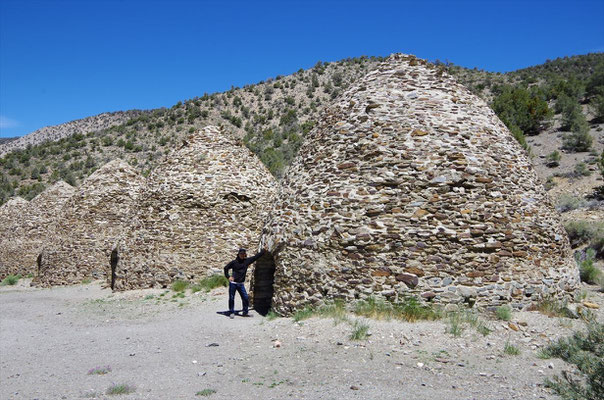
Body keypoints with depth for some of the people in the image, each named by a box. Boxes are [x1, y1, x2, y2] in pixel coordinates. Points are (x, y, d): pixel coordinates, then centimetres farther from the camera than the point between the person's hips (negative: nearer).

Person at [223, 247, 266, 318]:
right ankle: (231, 313, 13)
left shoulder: (247, 261, 4)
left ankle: (245, 312, 14)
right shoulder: (234, 262, -3)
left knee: (246, 298, 0)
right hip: (233, 283, -3)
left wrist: (264, 250, 6)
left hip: (241, 284, 3)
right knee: (231, 298, 2)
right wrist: (228, 277, -3)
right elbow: (226, 268, 7)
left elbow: (256, 256, 6)